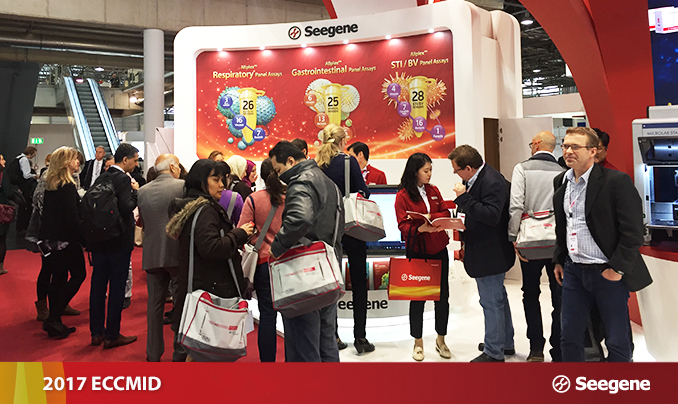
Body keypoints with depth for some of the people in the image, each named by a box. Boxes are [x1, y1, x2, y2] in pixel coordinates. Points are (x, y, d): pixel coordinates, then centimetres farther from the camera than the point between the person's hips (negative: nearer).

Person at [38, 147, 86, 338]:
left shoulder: (50, 184, 9)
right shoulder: (67, 186, -16)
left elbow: (47, 211, 15)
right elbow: (72, 216, -20)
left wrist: (45, 237, 20)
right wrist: (82, 237, -13)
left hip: (49, 238, 8)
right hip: (65, 239, -8)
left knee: (58, 278, 14)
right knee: (78, 274, 3)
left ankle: (54, 322, 20)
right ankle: (53, 319, 1)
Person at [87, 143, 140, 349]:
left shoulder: (101, 178, 8)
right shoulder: (122, 179, -15)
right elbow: (126, 208, -23)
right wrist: (135, 192, -9)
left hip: (98, 239, 8)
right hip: (118, 241, -8)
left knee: (98, 285, 14)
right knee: (117, 288, 2)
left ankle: (97, 332, 25)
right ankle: (112, 335, 10)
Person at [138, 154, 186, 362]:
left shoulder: (142, 191, 4)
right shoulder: (182, 186, -9)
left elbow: (143, 223, 10)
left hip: (152, 255, 4)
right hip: (177, 253, -4)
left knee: (155, 304, 13)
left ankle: (153, 354, 21)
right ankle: (180, 352, 17)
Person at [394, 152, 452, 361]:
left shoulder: (434, 191, 10)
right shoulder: (402, 196, -6)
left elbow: (446, 213, 7)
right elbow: (403, 226, -12)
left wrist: (431, 217, -13)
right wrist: (421, 229, -30)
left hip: (439, 249, 5)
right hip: (417, 251, -4)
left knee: (442, 295, 7)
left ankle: (441, 340, 25)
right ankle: (418, 342, 21)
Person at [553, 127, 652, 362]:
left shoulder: (617, 181, -13)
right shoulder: (561, 182, 8)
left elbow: (633, 232, -13)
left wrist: (618, 268, -14)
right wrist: (559, 260, 15)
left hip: (607, 272, -5)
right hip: (573, 271, 6)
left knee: (617, 342, 8)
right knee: (569, 338, 12)